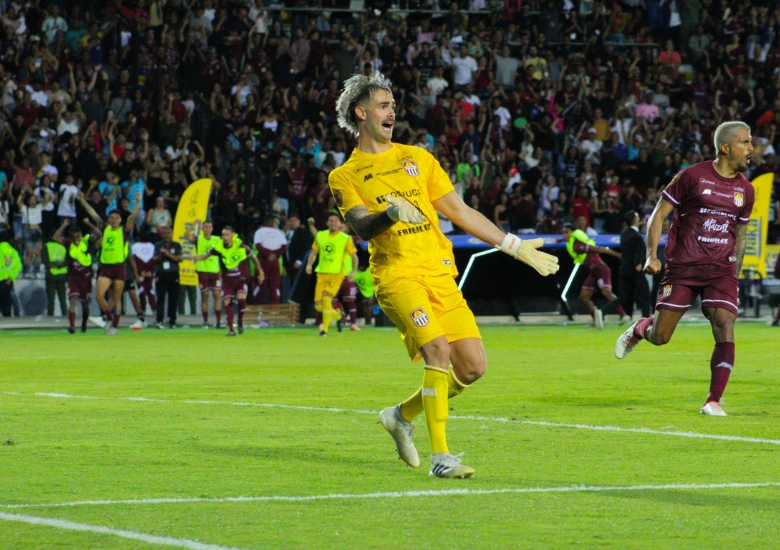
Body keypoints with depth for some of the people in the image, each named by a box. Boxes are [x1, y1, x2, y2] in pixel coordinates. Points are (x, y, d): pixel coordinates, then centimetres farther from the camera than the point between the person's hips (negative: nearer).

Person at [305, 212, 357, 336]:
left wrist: (353, 271, -13)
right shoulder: (320, 236, 8)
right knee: (318, 306, 0)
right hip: (322, 274, 4)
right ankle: (337, 316, 31)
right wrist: (309, 264, -3)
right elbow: (314, 253, 16)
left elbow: (354, 256, 1)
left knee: (326, 298, -22)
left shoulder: (346, 239, -2)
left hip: (336, 274, -4)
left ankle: (325, 329, -11)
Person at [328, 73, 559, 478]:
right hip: (396, 274, -5)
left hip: (440, 273, 5)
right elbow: (361, 228, -10)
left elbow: (460, 212, 22)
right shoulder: (344, 176, 7)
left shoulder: (416, 157, 19)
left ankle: (402, 415, 20)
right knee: (437, 349, -26)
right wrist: (390, 213, -32)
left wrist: (516, 247, 19)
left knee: (473, 365, -3)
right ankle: (439, 456, -21)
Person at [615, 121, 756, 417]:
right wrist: (652, 255, -10)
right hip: (682, 267, -3)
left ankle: (714, 402, -10)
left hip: (721, 270, 3)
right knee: (659, 336, -2)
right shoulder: (693, 176, -5)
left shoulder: (745, 190, 9)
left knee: (726, 329, -17)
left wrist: (736, 273, 17)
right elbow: (659, 214, 0)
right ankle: (637, 330, 36)